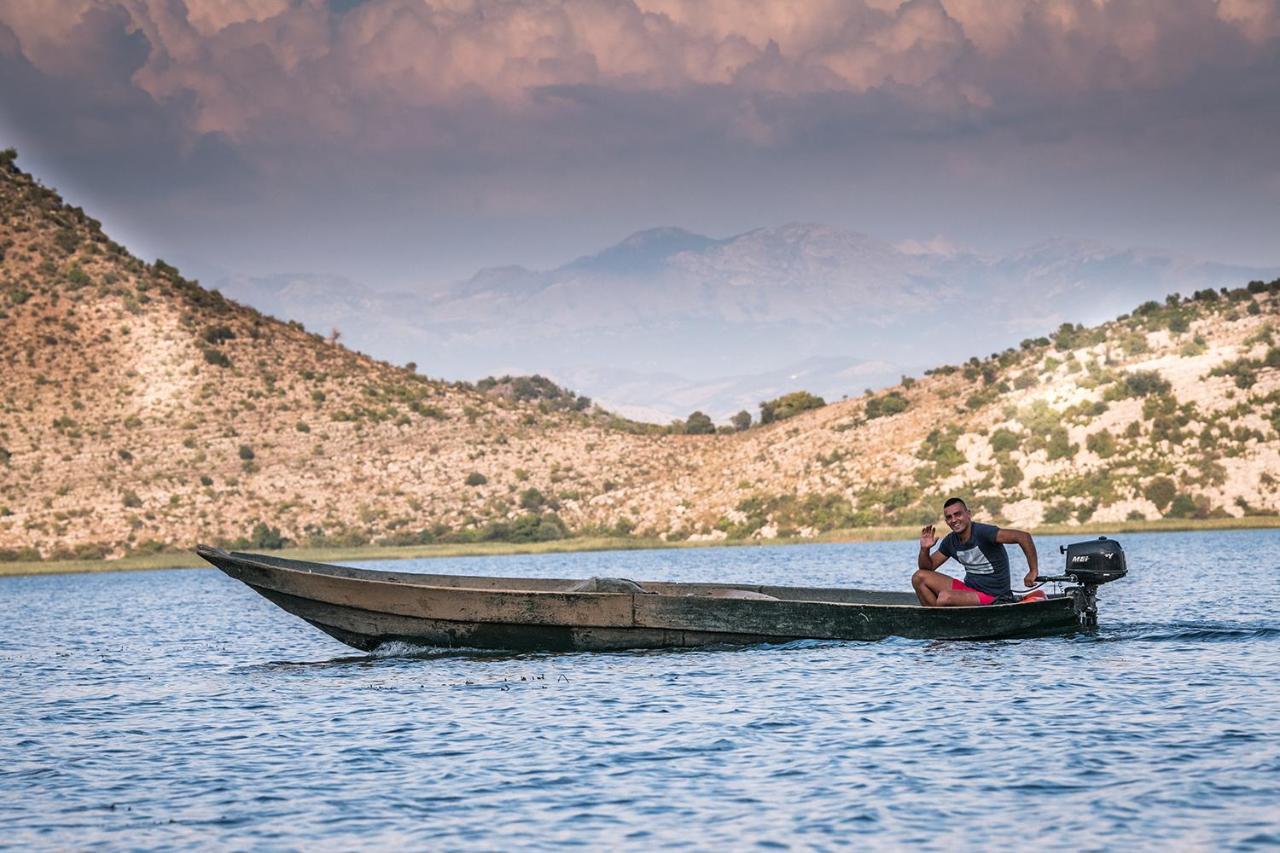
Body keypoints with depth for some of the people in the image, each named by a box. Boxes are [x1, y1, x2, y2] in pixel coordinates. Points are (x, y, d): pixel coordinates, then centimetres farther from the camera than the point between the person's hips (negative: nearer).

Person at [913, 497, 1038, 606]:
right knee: (919, 577, 0)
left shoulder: (982, 532, -20)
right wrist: (924, 549, -8)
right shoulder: (950, 541, 4)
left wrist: (1033, 571, -24)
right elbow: (928, 567, 13)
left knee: (945, 597, -32)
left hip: (993, 598, -8)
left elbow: (1023, 536, -27)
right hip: (968, 589, 8)